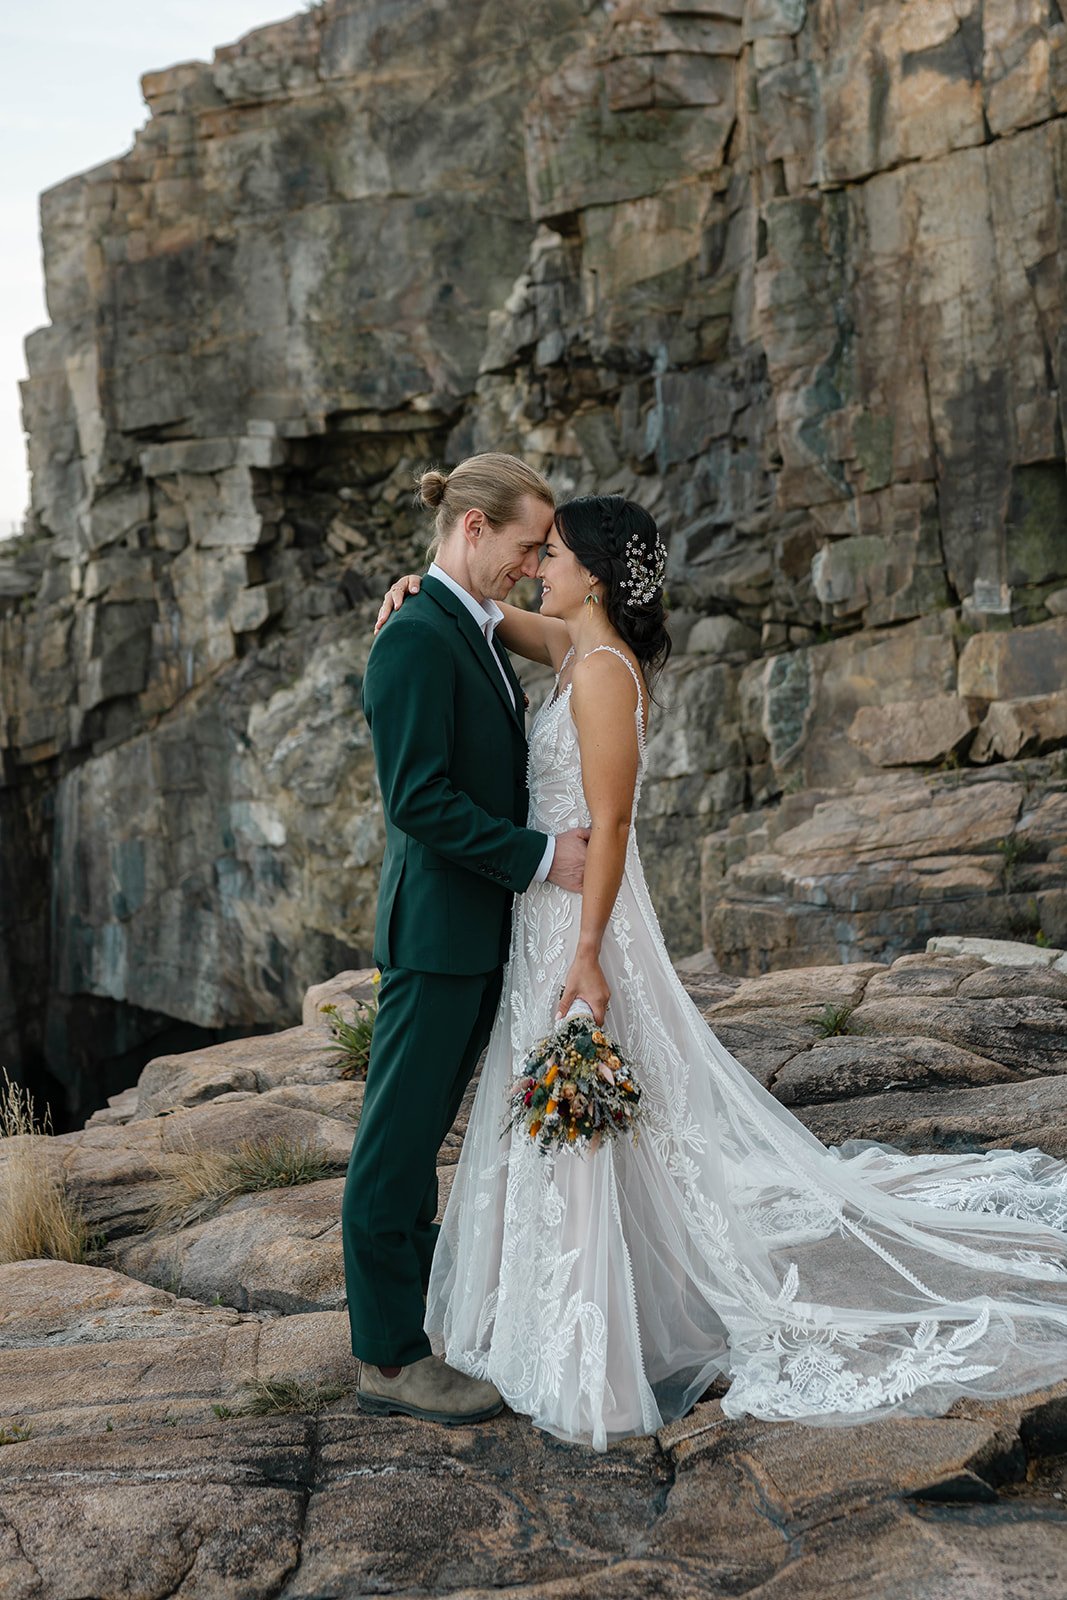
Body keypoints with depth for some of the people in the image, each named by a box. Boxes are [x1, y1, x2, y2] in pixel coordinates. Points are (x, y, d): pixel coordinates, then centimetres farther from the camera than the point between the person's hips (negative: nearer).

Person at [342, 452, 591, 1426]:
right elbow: (419, 800, -22)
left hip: (482, 933, 9)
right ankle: (389, 1359, 10)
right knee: (398, 1141, 1)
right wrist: (541, 858, -18)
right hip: (436, 932, -9)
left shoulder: (479, 633, 13)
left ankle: (412, 1304, 31)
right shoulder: (417, 638, -17)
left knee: (419, 1132, 18)